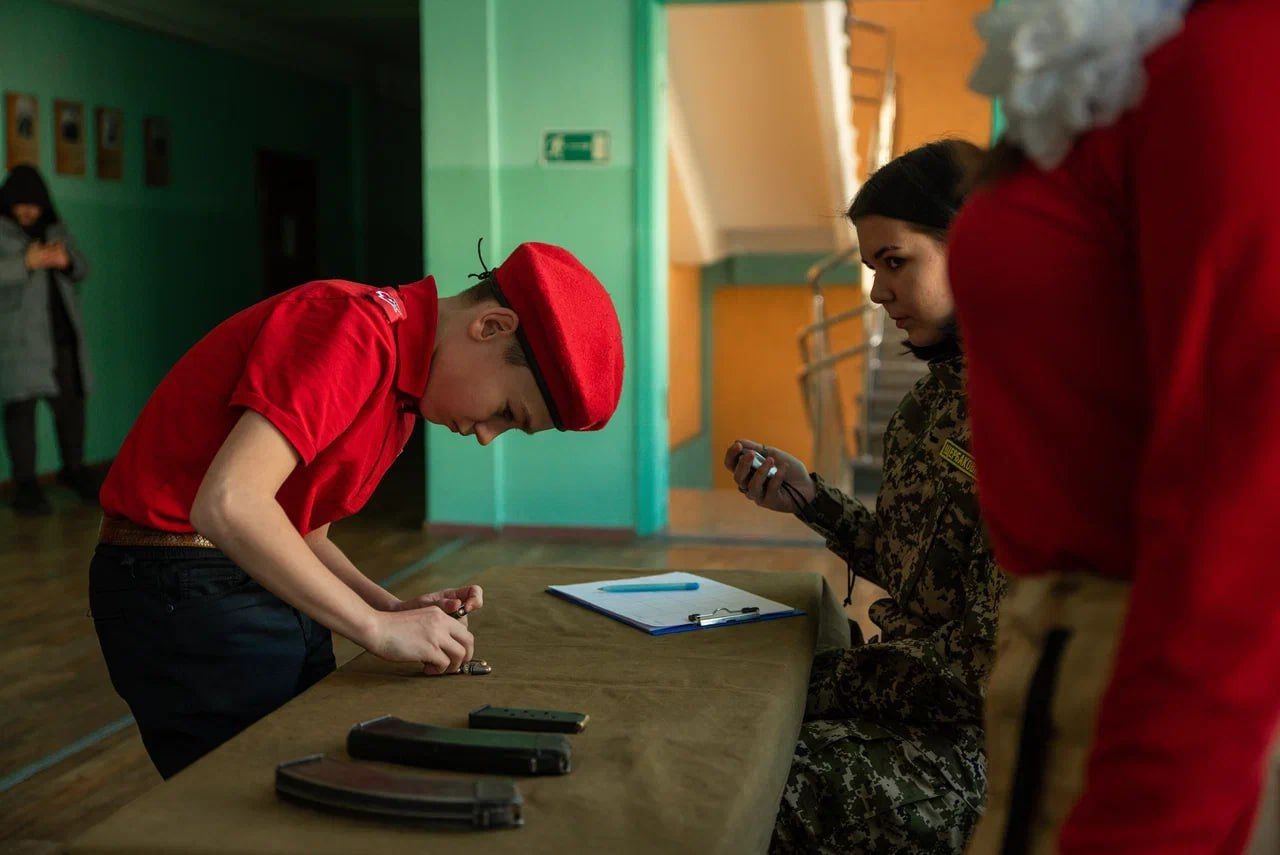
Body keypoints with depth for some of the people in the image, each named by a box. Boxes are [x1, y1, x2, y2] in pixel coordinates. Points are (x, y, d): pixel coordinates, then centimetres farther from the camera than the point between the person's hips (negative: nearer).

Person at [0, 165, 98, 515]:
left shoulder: (55, 228, 15)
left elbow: (82, 269, 15)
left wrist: (66, 261, -6)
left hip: (61, 331, 5)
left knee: (71, 402, 7)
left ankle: (74, 469, 24)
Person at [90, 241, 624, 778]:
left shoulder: (402, 392, 11)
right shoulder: (354, 327, -19)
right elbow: (228, 504, -28)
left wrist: (394, 609, 0)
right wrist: (378, 626, -21)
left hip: (266, 585, 9)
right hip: (183, 590, -9)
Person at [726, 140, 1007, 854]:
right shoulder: (945, 388, 10)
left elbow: (994, 657, -21)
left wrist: (825, 680, -13)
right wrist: (807, 497, 6)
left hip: (979, 744, -8)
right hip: (922, 705, 8)